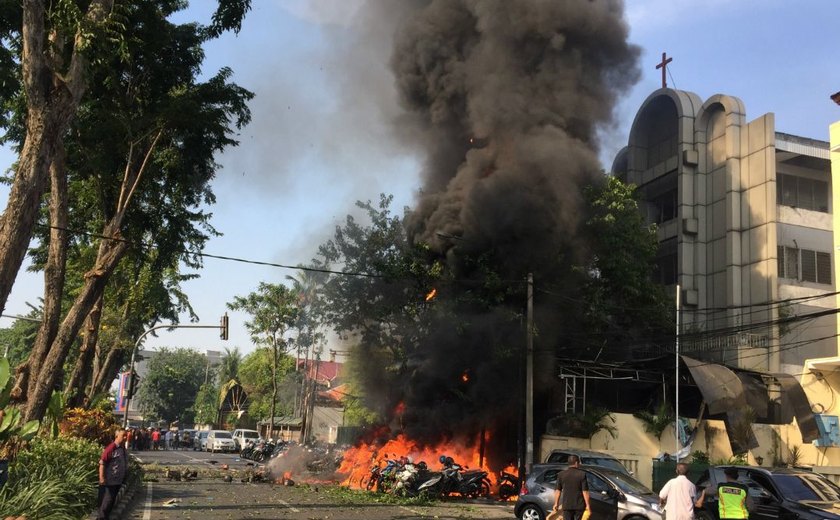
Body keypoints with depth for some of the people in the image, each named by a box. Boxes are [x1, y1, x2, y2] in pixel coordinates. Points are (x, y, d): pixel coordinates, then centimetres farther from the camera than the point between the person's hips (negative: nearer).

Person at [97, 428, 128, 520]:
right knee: (107, 500, -5)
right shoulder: (111, 448, -18)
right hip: (109, 480, -8)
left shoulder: (123, 449, 8)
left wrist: (124, 477, 20)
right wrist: (101, 478, -23)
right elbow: (102, 463, -19)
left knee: (112, 500, 16)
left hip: (118, 480, 8)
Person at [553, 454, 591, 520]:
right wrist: (587, 505, -5)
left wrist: (556, 504, 10)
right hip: (579, 505, -2)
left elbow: (558, 490, 3)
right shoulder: (582, 474, -7)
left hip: (566, 505, 2)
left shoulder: (561, 474, 1)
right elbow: (585, 491, -9)